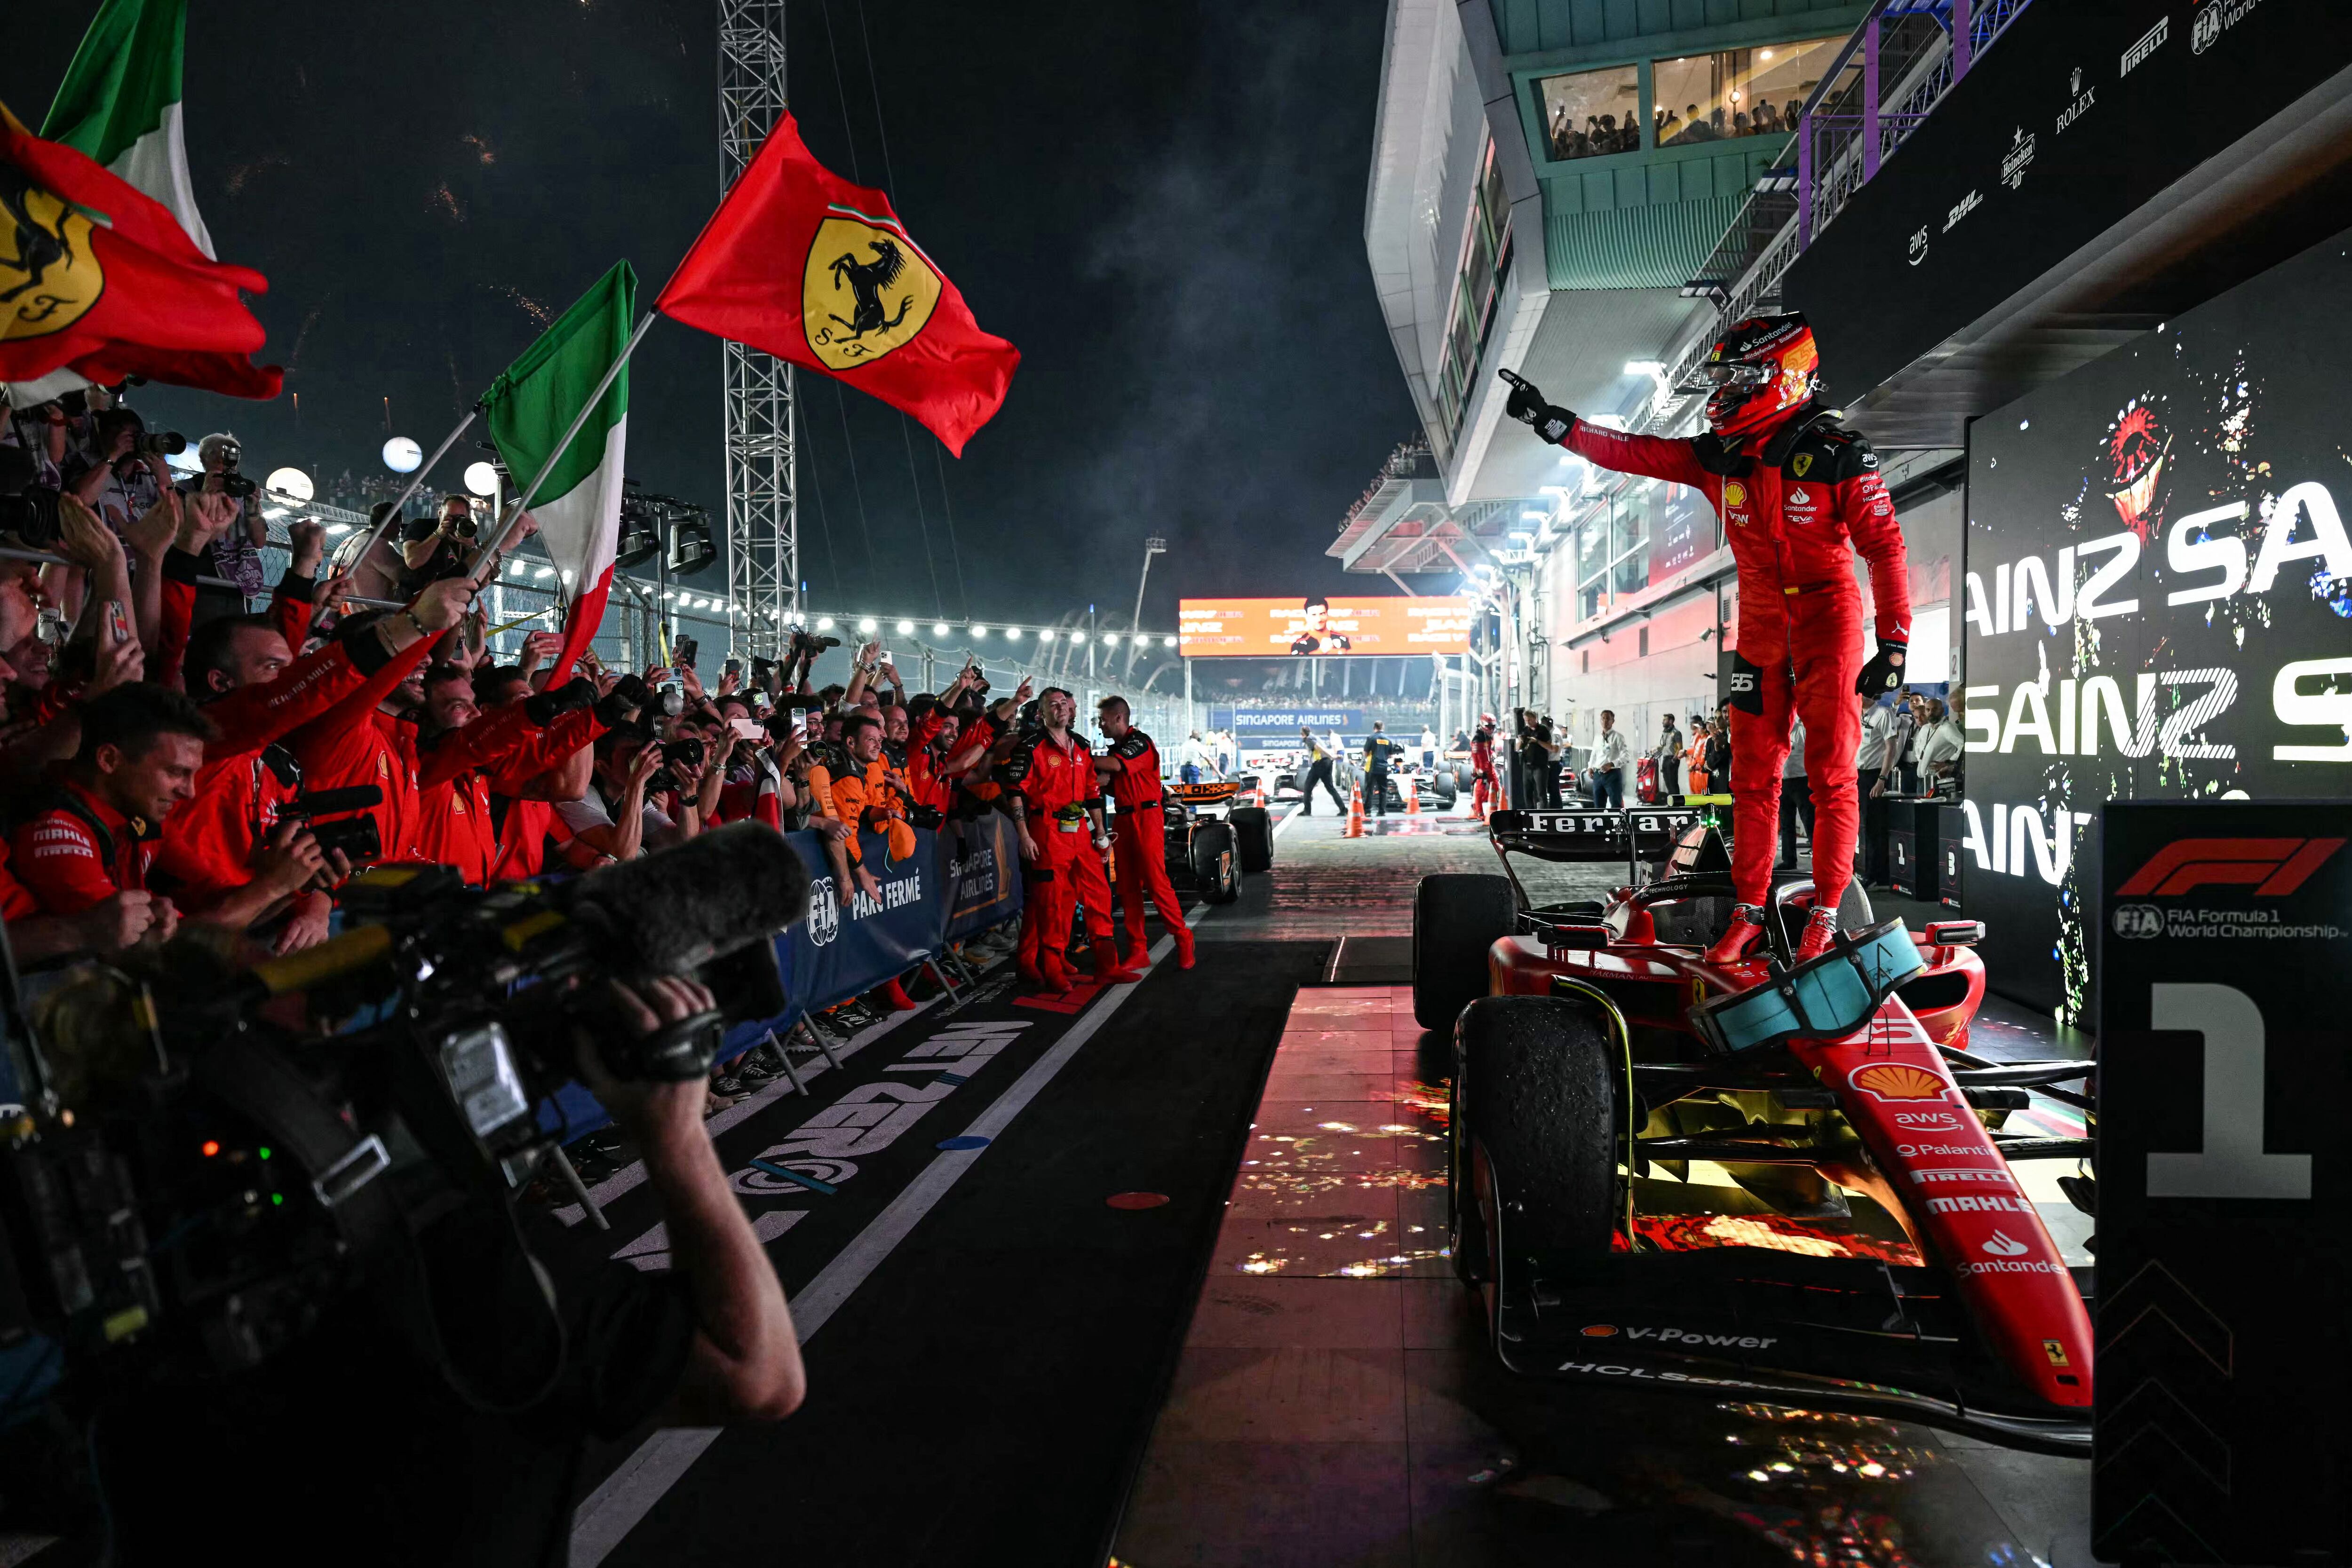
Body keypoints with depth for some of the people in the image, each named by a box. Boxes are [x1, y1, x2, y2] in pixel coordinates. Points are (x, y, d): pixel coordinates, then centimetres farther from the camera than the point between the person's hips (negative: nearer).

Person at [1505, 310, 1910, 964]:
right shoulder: (1719, 456, 3)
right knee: (1753, 778, 6)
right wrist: (1552, 422, -5)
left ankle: (1825, 917, 5)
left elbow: (1886, 548, -10)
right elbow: (1633, 453, 3)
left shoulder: (1837, 454, -11)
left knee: (1832, 776, -2)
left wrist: (1894, 645, -12)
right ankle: (1748, 914, 13)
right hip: (1760, 627, 5)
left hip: (1828, 619, -5)